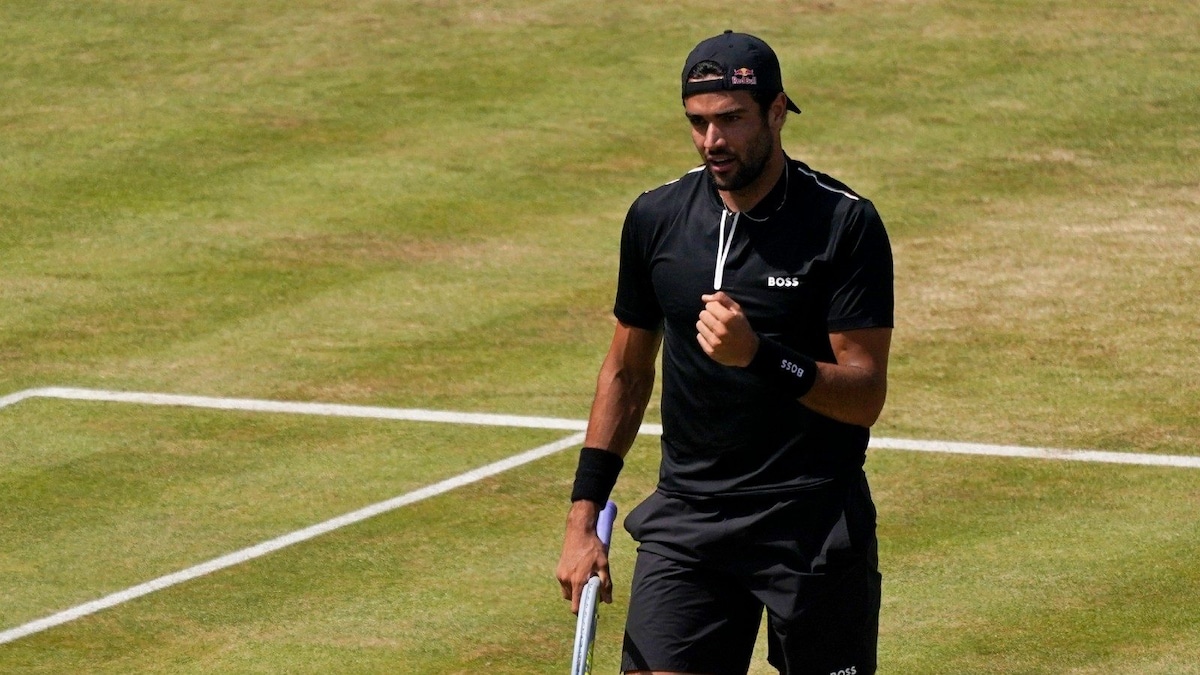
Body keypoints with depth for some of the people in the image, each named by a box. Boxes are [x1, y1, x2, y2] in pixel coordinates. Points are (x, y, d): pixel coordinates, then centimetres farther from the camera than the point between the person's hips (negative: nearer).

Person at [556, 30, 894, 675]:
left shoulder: (845, 225, -10)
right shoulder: (655, 218, 4)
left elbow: (865, 395, -13)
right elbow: (626, 370, 15)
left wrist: (760, 356, -30)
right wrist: (583, 516, 11)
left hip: (816, 522, -3)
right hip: (686, 517, 3)